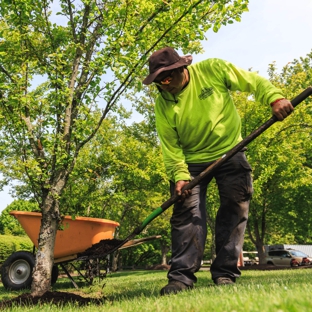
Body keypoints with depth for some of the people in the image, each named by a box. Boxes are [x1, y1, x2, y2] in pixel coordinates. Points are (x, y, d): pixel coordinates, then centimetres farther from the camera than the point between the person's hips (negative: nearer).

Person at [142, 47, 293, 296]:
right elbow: (170, 144, -10)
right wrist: (179, 175, -19)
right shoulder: (162, 104, -10)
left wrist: (275, 98, -26)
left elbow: (253, 82, -10)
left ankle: (225, 274, 7)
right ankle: (181, 277, -5)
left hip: (230, 152, 0)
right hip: (192, 161, 0)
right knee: (187, 214, -9)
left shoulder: (213, 69, -13)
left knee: (235, 208, -2)